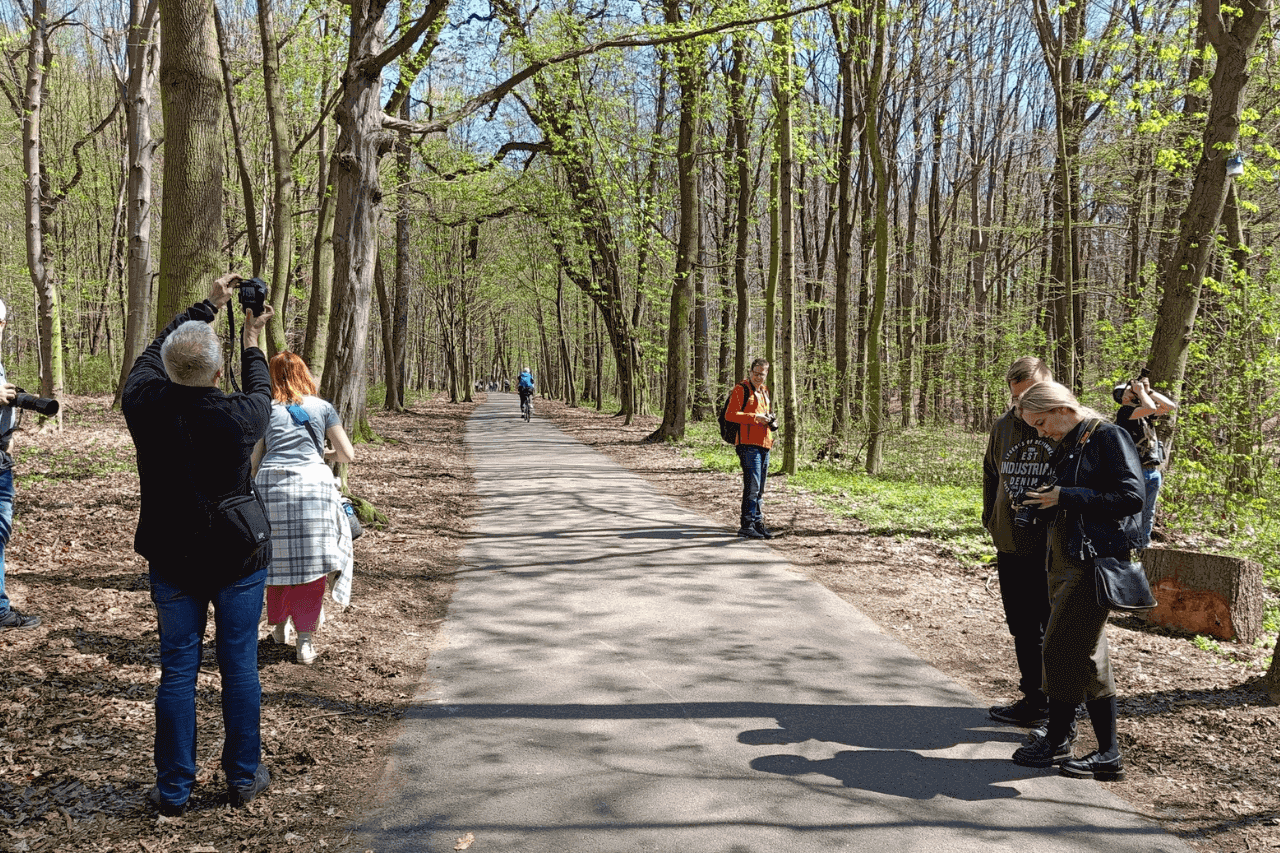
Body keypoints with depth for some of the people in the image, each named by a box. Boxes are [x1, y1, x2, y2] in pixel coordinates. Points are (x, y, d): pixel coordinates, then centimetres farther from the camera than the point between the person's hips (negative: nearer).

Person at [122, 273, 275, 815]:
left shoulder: (144, 404, -13)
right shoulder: (238, 417, -19)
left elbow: (155, 351, 8)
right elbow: (261, 394, 6)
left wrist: (207, 307, 17)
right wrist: (251, 340, 20)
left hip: (172, 563, 2)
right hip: (238, 562, -2)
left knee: (176, 673, 10)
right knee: (240, 669, 10)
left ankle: (173, 790, 18)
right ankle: (243, 778, 21)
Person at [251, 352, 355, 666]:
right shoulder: (322, 407, 13)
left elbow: (252, 462, 10)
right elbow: (347, 454, 12)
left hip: (270, 486, 1)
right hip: (311, 485, -1)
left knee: (278, 558, 13)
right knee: (309, 562, 2)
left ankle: (278, 627, 28)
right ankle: (305, 639, 2)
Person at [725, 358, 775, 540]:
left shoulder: (764, 391, 21)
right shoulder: (741, 389, -4)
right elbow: (730, 414, -13)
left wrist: (769, 419, 10)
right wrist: (755, 418, -19)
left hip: (764, 444, 8)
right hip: (748, 444, -8)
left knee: (759, 488, 12)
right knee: (752, 485, -12)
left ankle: (757, 523, 19)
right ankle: (746, 525, -7)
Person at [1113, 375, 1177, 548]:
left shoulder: (1143, 412, 15)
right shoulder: (1124, 412, -9)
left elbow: (1171, 406, 13)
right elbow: (1150, 408, -23)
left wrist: (1150, 390, 7)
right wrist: (1141, 391, -7)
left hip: (1154, 472, 8)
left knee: (1148, 514, 13)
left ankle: (1143, 546, 22)